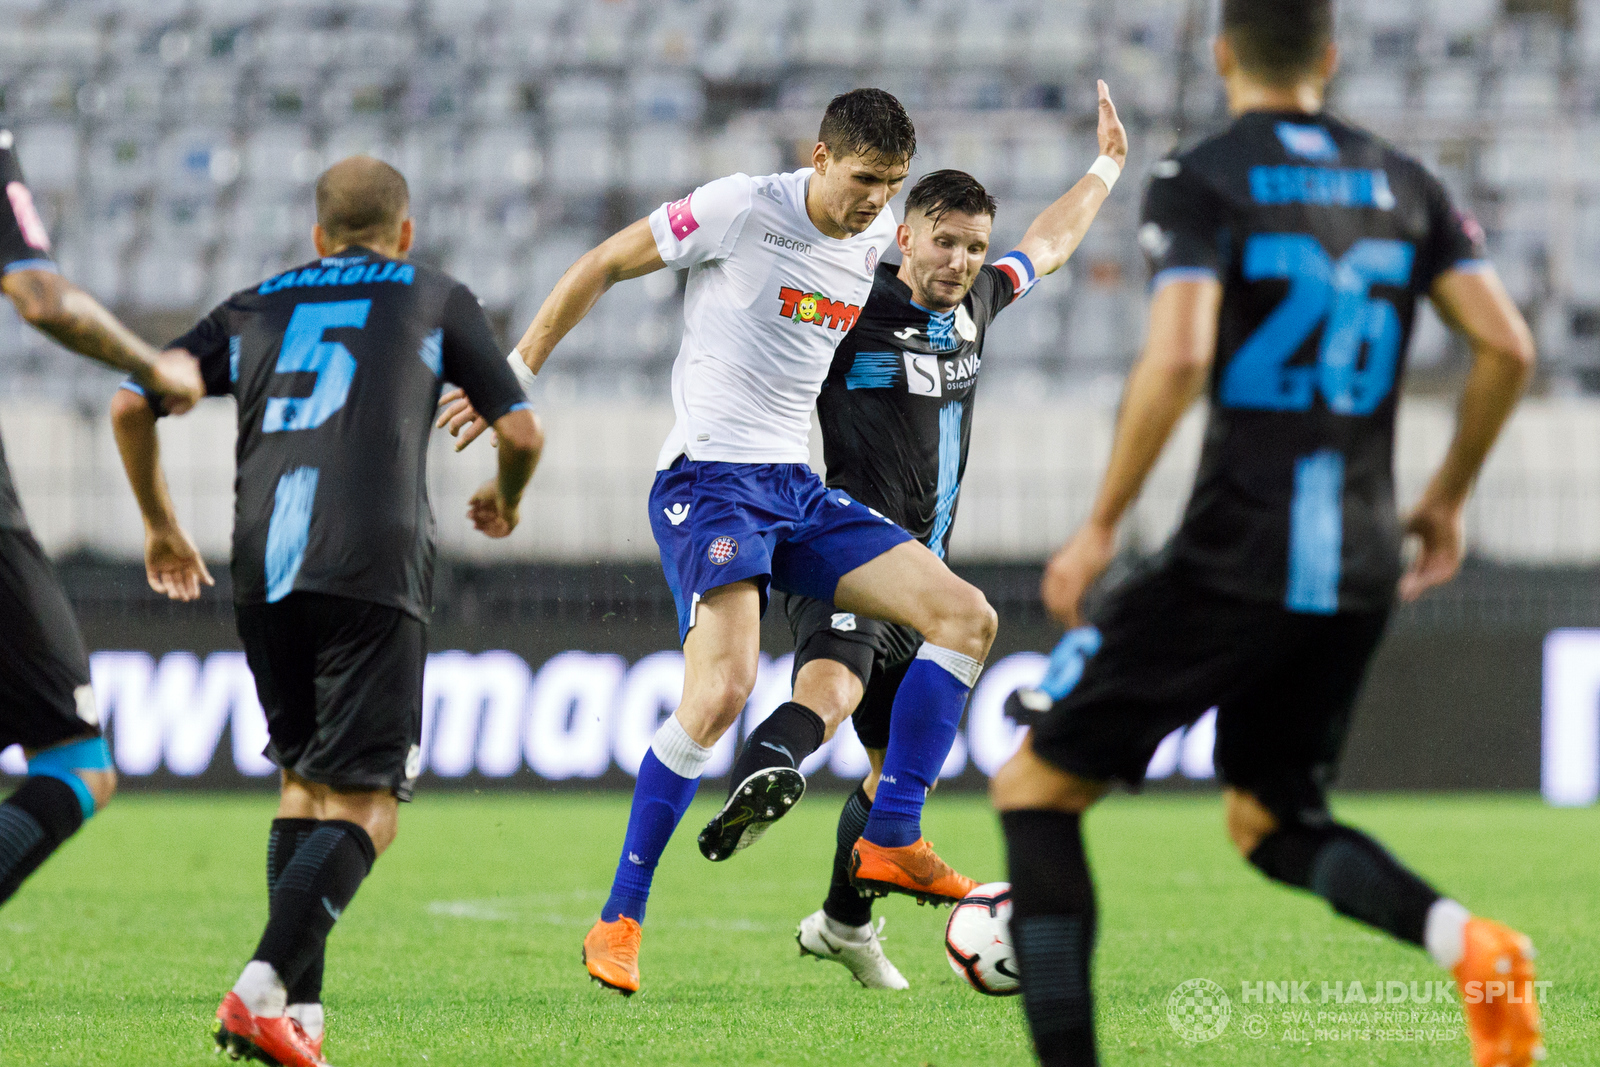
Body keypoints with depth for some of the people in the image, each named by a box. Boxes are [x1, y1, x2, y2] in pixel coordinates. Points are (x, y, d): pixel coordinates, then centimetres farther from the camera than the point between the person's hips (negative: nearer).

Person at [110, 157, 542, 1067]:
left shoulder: (255, 307, 23)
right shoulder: (438, 300, 17)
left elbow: (132, 404, 18)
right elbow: (522, 429, 13)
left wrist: (161, 527, 32)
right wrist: (504, 502, 35)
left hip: (263, 571, 4)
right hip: (373, 570, -4)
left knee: (305, 779, 19)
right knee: (364, 805, -3)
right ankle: (267, 986, -22)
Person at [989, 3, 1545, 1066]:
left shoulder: (1199, 180, -5)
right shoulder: (1402, 182, 11)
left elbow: (1179, 358, -19)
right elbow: (1508, 347, 4)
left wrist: (1100, 528, -10)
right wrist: (1448, 497, 18)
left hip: (1236, 556, -6)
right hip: (1361, 567, 6)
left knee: (1036, 789, 5)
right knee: (1271, 822, 21)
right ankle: (1457, 934, -7)